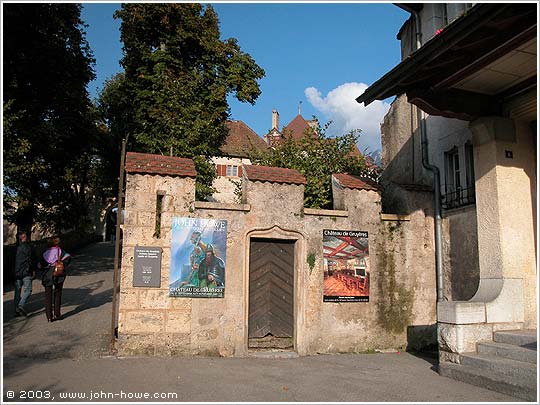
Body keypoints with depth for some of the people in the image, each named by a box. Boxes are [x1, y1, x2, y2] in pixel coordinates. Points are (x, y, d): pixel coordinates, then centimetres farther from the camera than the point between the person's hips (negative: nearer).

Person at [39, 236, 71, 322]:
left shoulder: (45, 253, 6)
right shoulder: (60, 251, 0)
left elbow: (41, 265, 0)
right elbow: (68, 257, -15)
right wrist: (62, 266, -6)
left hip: (47, 276, 1)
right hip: (58, 275, -1)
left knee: (48, 295, 7)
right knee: (57, 294, 10)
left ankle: (49, 316, 5)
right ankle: (57, 314, 9)